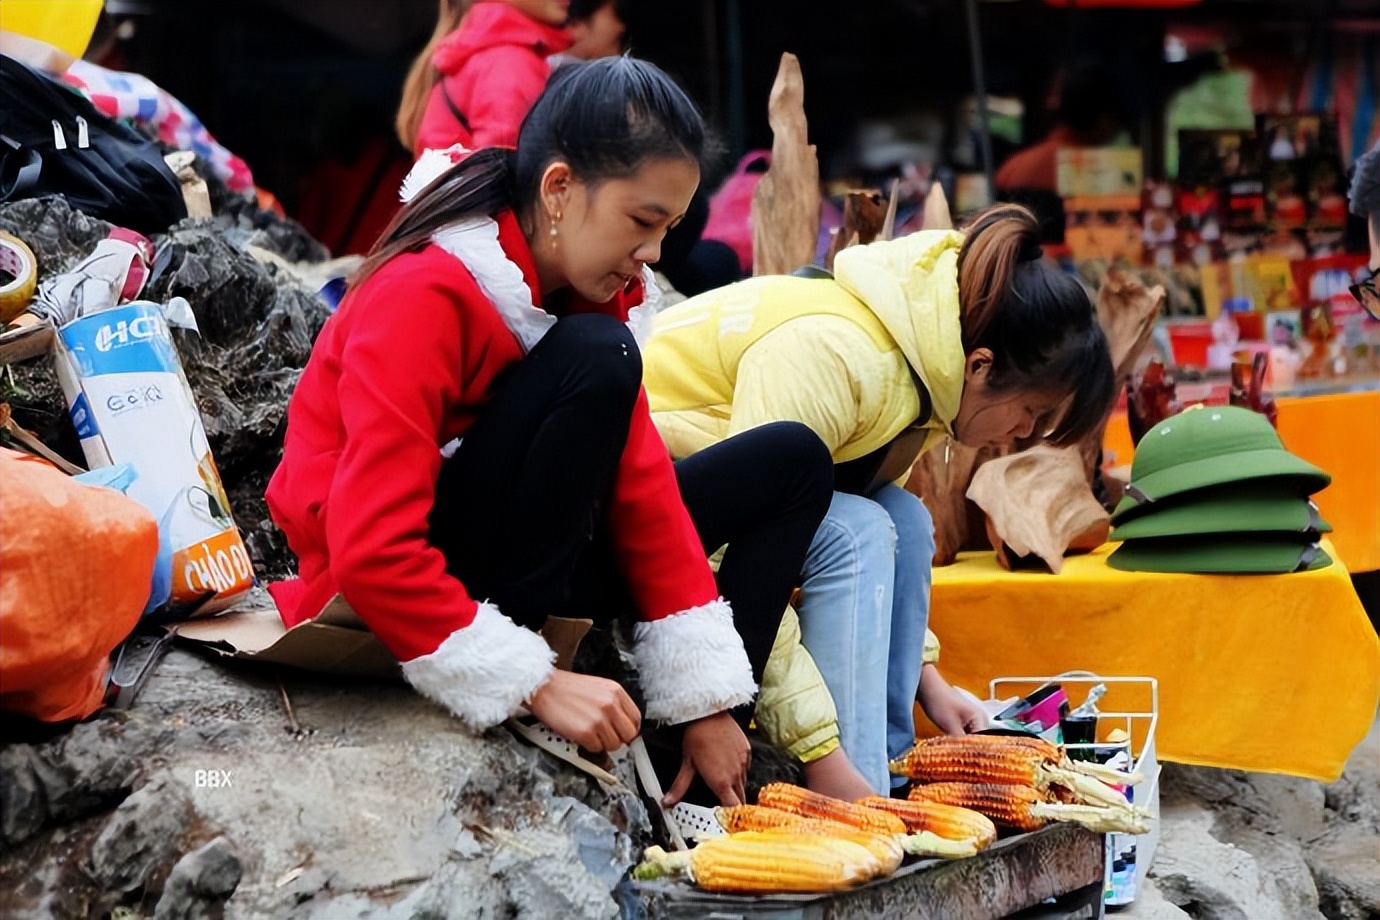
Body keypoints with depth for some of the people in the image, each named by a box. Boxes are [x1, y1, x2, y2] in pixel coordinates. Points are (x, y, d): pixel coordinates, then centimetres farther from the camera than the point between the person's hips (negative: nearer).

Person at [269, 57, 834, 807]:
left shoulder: (590, 290, 0)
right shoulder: (425, 298, -24)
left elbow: (641, 479, -4)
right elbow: (372, 553, -30)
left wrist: (705, 700, -7)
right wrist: (533, 684, -31)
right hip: (383, 601, -9)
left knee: (789, 464, 5)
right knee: (595, 360, -28)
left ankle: (694, 787, -6)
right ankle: (522, 747, -24)